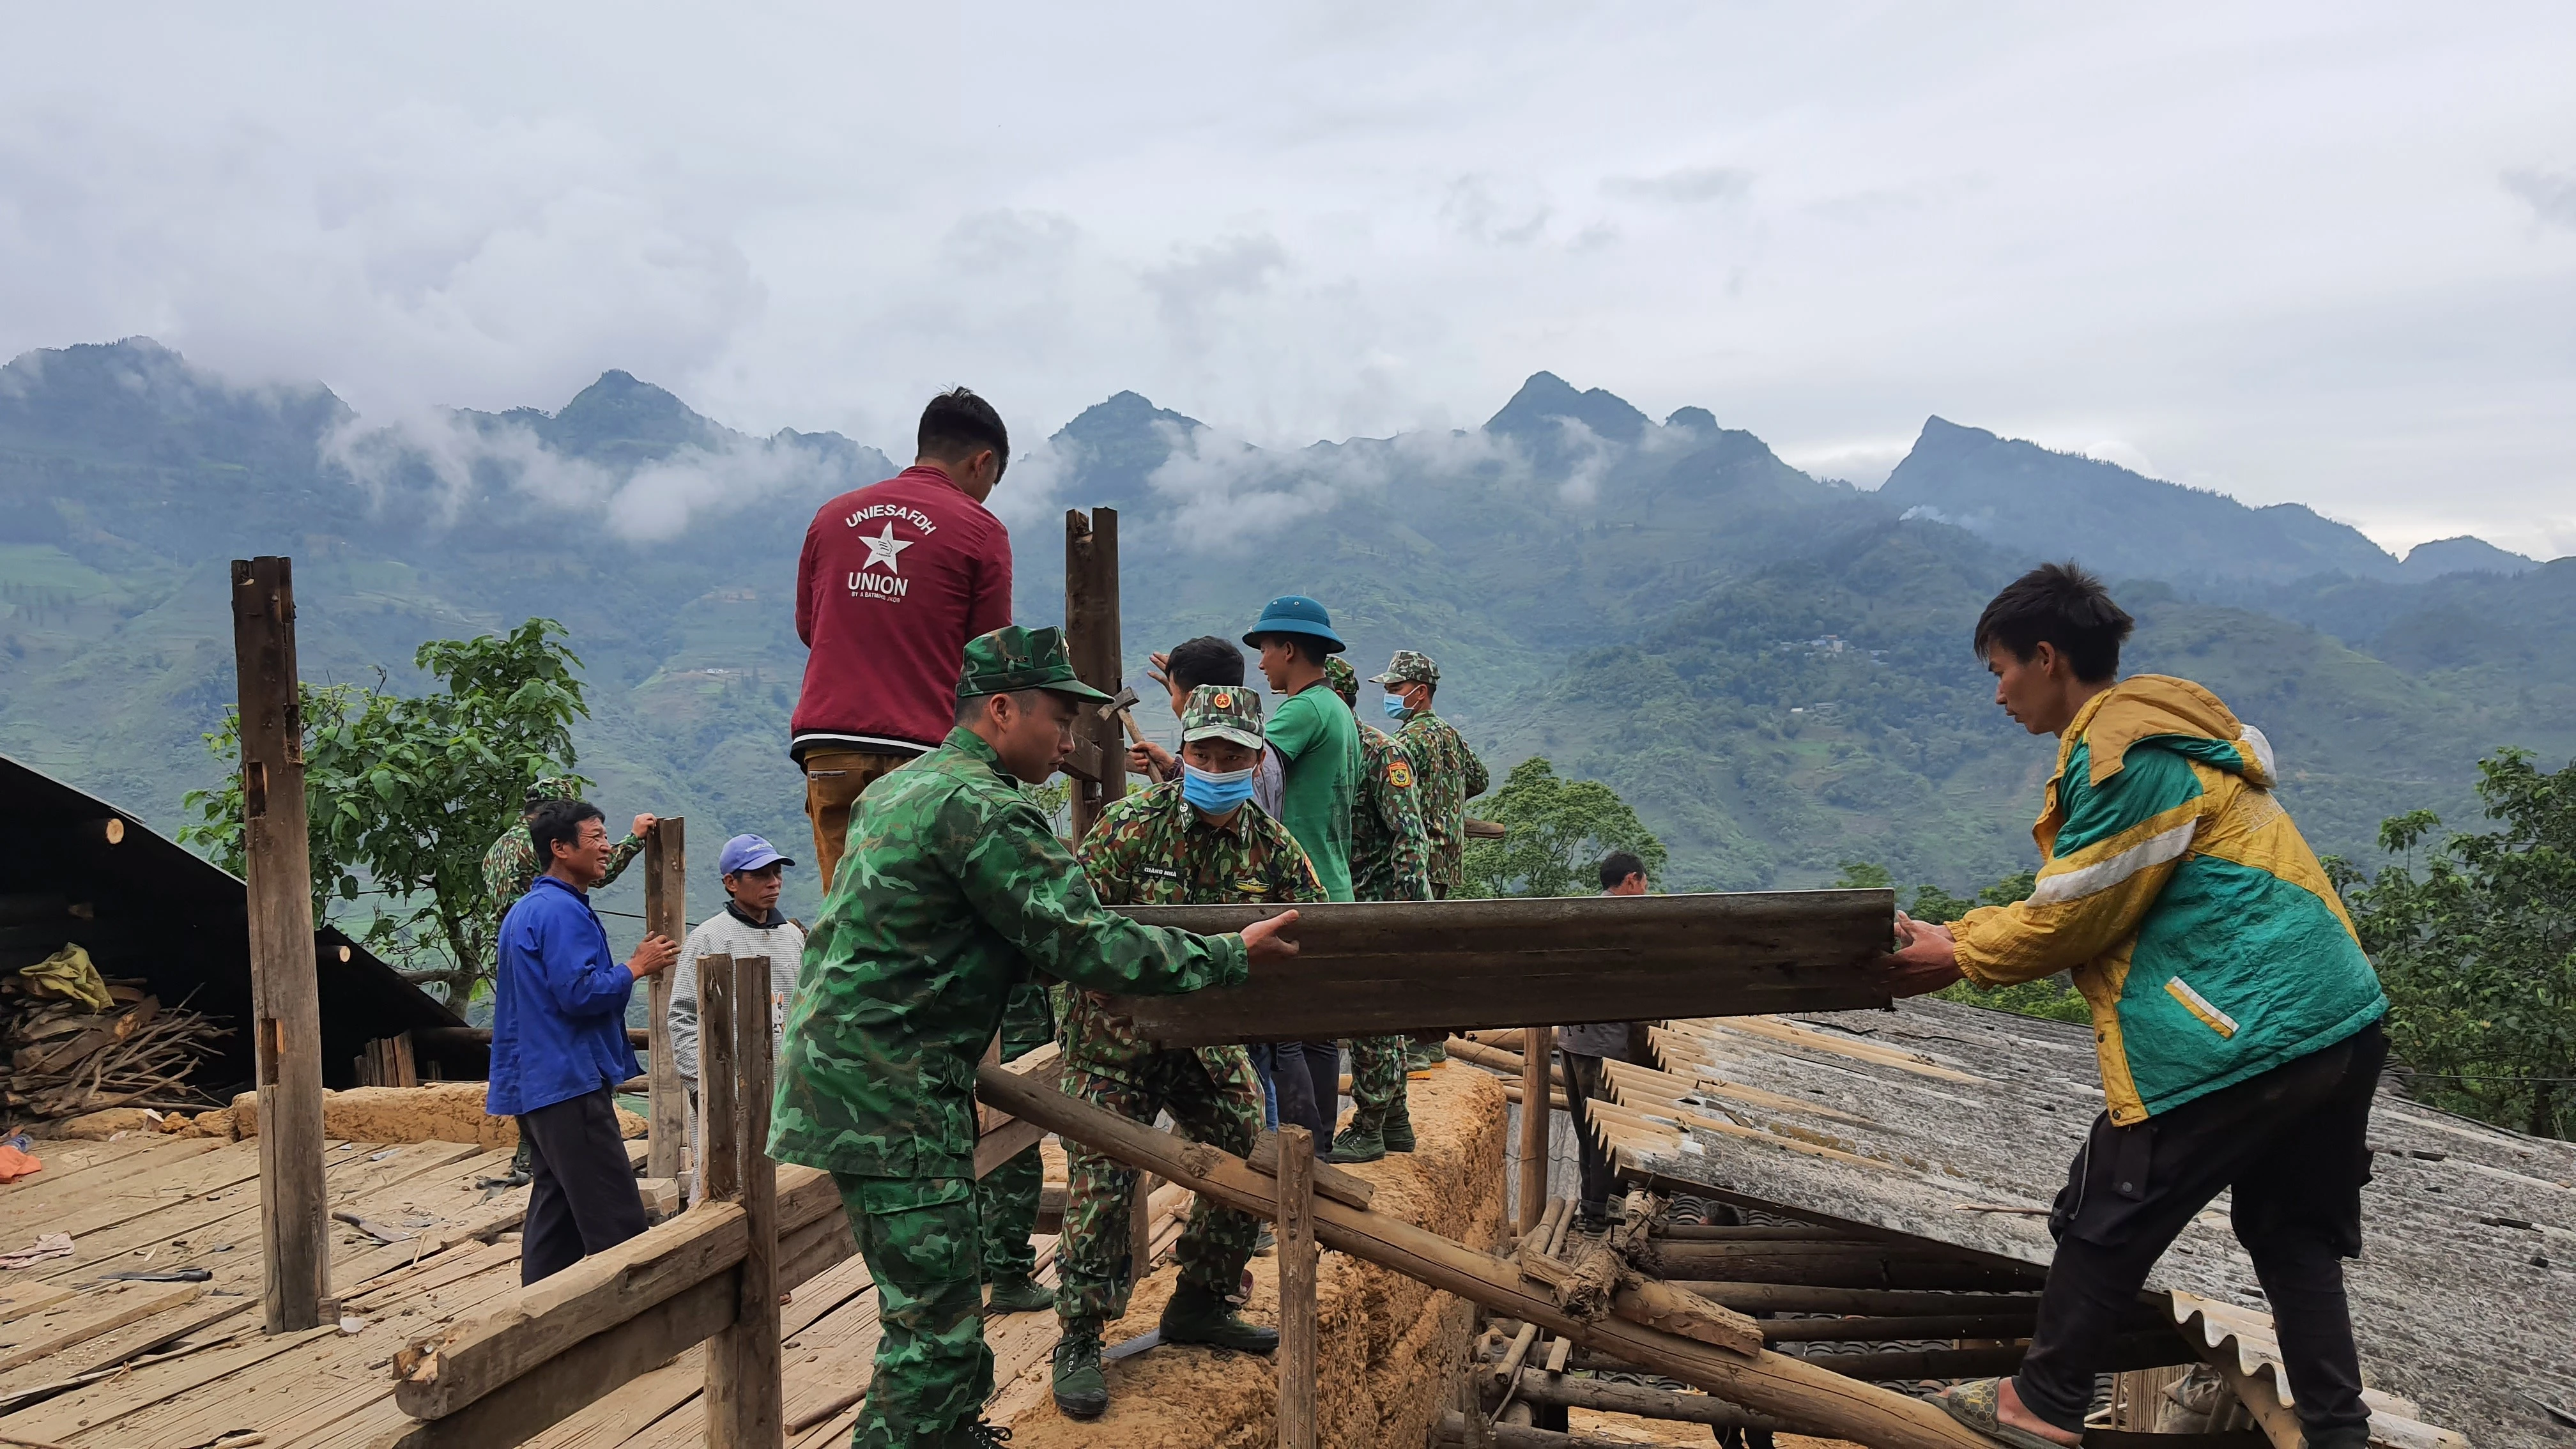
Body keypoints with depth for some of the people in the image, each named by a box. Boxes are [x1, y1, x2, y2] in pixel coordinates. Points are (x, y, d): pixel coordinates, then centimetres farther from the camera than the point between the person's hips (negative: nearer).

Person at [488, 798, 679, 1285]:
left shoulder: (526, 910, 19)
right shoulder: (562, 911, -15)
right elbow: (581, 992, -22)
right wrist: (637, 967, -11)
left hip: (534, 1083, 11)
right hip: (569, 1083, -11)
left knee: (556, 1208, 13)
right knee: (617, 1222, -9)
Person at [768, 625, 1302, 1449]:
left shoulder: (902, 787, 16)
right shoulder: (983, 806, -17)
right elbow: (1082, 946, -20)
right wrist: (1229, 956, -12)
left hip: (838, 1065, 11)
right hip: (890, 1095, -11)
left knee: (940, 1300, 21)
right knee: (935, 1327, -5)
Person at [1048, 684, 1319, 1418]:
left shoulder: (1271, 844, -4)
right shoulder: (1129, 826, -17)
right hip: (1115, 1034, -5)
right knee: (1102, 1182, -10)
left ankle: (1198, 1306, 26)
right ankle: (1078, 1342, 5)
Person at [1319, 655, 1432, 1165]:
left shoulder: (1381, 752, -13)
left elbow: (1409, 836, -18)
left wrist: (1404, 910, -24)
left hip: (1380, 903, -9)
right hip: (1350, 907, 9)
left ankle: (1368, 1130, 4)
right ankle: (1395, 1121, 23)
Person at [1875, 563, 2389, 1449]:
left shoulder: (2122, 754, -16)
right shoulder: (2167, 725, 17)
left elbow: (2074, 918, -13)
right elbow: (2080, 901, 18)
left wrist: (1960, 958, 1)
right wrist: (1957, 933, 12)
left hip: (2243, 1034, -10)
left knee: (2109, 1216, 4)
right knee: (2295, 1238, 18)